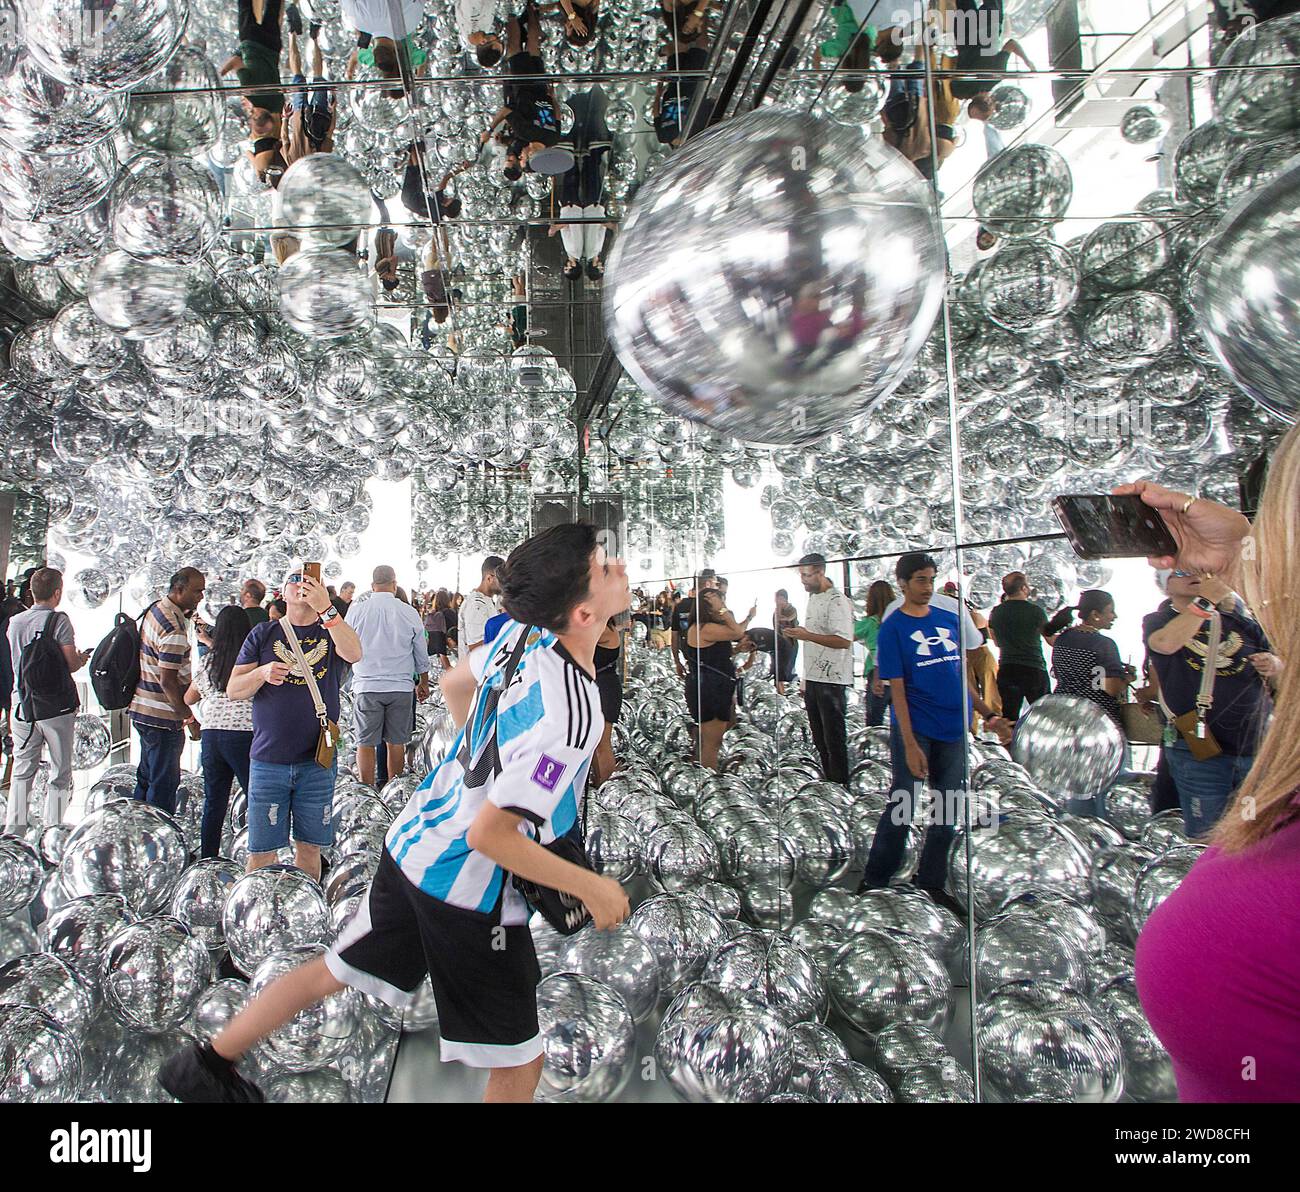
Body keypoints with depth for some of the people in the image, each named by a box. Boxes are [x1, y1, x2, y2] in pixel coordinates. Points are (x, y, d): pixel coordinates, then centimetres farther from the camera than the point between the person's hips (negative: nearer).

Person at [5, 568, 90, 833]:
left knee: (22, 770, 16)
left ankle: (13, 830, 18)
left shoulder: (13, 622, 5)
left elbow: (18, 661, 16)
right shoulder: (59, 620, -12)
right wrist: (82, 658, 7)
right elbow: (71, 664, -14)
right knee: (60, 774, 6)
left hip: (22, 704, 5)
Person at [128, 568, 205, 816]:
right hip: (162, 716, -10)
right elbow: (168, 681, -24)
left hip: (143, 709, 10)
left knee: (147, 777, 21)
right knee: (165, 783, 0)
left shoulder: (157, 607, 6)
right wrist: (189, 718, -19)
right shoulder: (174, 630, -23)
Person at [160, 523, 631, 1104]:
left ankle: (208, 1062, 46)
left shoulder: (522, 632, -6)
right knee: (520, 1063, 12)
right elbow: (489, 834, -27)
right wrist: (589, 886, -15)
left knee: (337, 969, 28)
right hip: (470, 890, -8)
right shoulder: (568, 712, -31)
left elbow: (454, 684, 13)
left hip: (414, 841, 8)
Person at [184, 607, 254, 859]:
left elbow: (188, 699, 22)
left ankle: (208, 859, 20)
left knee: (213, 803, 13)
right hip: (244, 734, -4)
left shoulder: (208, 661, 9)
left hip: (211, 734, 5)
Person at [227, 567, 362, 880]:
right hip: (268, 760, 0)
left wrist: (325, 607, -27)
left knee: (309, 846, 9)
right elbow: (233, 690, 4)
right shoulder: (264, 634, 8)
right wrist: (263, 673, -17)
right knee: (262, 851, 2)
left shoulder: (330, 631, 6)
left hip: (317, 760, 0)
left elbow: (354, 654, -17)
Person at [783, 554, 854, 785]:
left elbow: (844, 641, -23)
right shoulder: (813, 598, 16)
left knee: (834, 738, -4)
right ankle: (827, 783, 22)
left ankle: (841, 787, 4)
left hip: (832, 681, -9)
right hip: (813, 678, 9)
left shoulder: (837, 600, -14)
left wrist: (807, 635, -25)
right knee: (819, 738, 13)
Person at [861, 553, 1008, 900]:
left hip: (953, 729, 5)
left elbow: (963, 672, 18)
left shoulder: (950, 619, 10)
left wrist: (988, 715, 13)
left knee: (949, 809, 10)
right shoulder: (893, 628, -6)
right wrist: (910, 745, -16)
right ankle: (874, 884, 13)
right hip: (914, 728, -5)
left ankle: (931, 884, 24)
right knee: (901, 806, -1)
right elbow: (897, 689, -10)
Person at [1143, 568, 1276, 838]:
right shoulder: (1157, 621, 0)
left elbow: (1276, 663, 21)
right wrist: (1205, 601, -28)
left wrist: (1272, 665, -2)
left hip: (1257, 745, 4)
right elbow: (1166, 644, -24)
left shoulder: (1239, 618, 13)